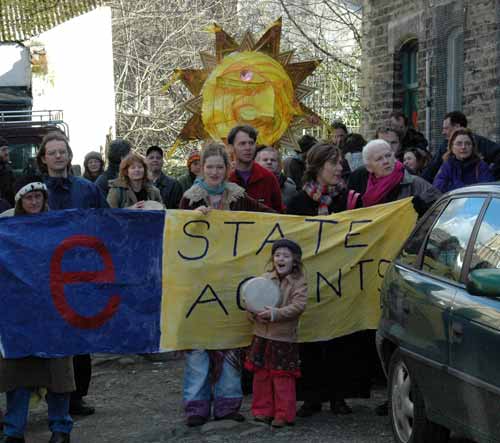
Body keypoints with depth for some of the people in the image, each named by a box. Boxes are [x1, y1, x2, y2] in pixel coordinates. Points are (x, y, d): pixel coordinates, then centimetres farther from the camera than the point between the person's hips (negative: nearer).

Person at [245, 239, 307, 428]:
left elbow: (298, 306, -17)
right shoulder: (264, 278, 5)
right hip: (262, 335, 4)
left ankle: (284, 414, 10)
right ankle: (263, 410, 22)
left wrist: (276, 313, -25)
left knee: (282, 377, 0)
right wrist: (254, 314, -12)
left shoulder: (299, 282, -6)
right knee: (261, 374, 10)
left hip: (284, 338, -4)